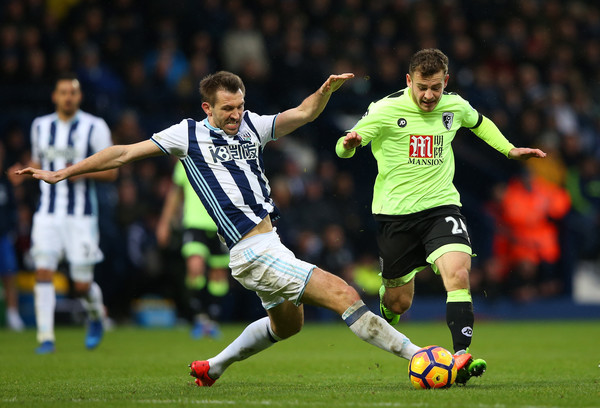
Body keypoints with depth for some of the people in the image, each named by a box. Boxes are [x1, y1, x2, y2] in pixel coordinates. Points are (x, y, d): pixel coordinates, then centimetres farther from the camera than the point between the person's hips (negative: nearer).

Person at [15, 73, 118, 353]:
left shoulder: (94, 127, -3)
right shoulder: (40, 126, 10)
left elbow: (111, 171, -2)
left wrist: (83, 172, -18)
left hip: (81, 214, -3)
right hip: (48, 212, 3)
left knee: (82, 285, 0)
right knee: (43, 272, -13)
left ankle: (96, 317, 33)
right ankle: (46, 338, -9)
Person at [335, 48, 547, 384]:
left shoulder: (455, 107, 2)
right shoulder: (386, 110, -11)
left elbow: (479, 122, 26)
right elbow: (342, 149, -8)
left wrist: (510, 150, 17)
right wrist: (349, 144, -32)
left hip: (441, 205, 2)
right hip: (395, 212, -2)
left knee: (458, 274, -25)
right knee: (399, 302, 9)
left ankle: (462, 356, -30)